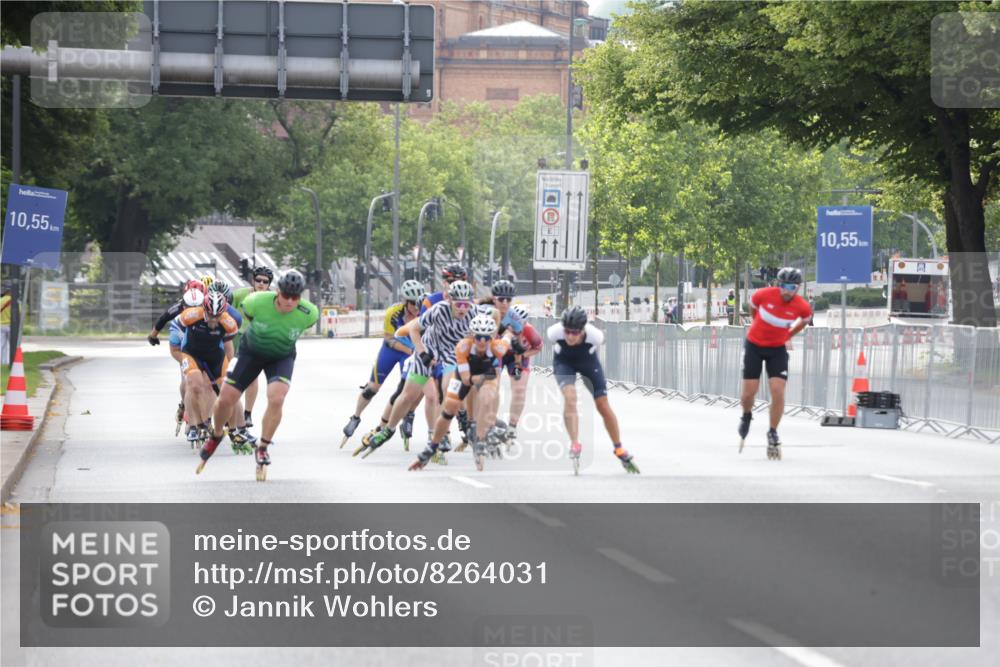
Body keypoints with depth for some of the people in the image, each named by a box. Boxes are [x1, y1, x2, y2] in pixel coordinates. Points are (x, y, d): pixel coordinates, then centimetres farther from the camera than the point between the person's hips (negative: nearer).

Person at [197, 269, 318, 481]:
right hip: (251, 352, 0)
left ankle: (262, 448, -4)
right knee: (225, 399, -1)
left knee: (276, 399, -25)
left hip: (281, 358, 0)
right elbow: (246, 311, -5)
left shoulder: (308, 313, -27)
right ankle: (215, 437, 31)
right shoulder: (257, 302, -31)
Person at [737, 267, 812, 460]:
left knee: (778, 392, -13)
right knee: (749, 392, -2)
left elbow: (805, 319, 8)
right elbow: (752, 306, 4)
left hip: (777, 349, 0)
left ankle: (773, 433, 4)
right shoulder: (764, 295, -21)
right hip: (754, 345, 0)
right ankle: (746, 416, 33)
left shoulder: (802, 307, -17)